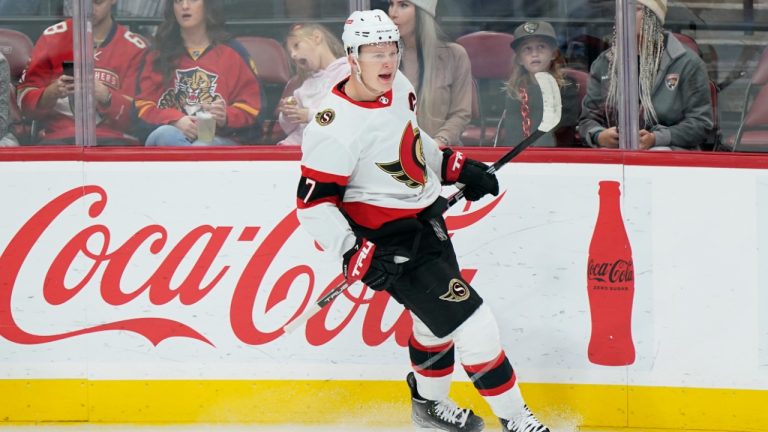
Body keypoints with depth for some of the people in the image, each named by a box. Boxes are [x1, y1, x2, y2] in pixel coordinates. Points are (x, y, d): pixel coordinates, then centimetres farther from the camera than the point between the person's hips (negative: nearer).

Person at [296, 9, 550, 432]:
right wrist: (355, 255, -31)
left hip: (425, 219, 9)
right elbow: (314, 203, -24)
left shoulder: (397, 86, -3)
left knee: (437, 319, 25)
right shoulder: (337, 126, -28)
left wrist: (454, 166, 13)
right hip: (386, 240, -9)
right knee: (468, 320, -11)